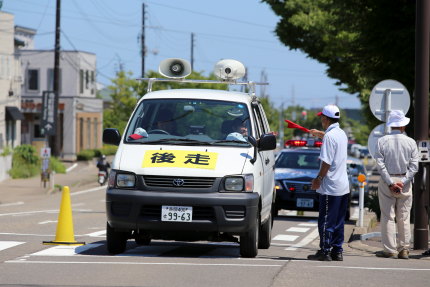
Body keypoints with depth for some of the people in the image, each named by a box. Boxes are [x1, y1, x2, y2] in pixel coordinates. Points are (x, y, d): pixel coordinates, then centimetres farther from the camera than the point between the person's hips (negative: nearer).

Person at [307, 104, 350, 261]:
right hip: (344, 186, 8)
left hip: (330, 187, -8)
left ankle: (324, 252, -1)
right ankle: (337, 252, 14)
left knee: (326, 221, -3)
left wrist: (318, 179, -11)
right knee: (338, 222, 12)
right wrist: (319, 134, 53)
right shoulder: (342, 134, 12)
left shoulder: (329, 136, -15)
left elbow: (327, 162, -20)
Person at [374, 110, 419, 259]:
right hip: (405, 181, 1)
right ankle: (404, 249, 8)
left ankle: (389, 249, 1)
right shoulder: (411, 142, 0)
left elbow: (380, 164, -9)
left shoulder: (382, 141, -4)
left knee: (388, 216, 2)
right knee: (404, 217, 8)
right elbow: (414, 166, -5)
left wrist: (390, 183, -9)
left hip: (387, 181, -1)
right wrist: (403, 182, -8)